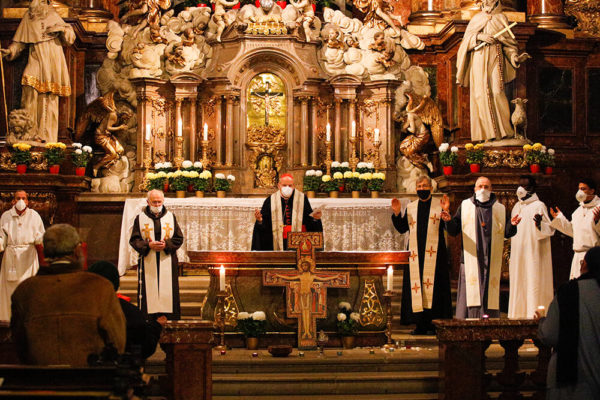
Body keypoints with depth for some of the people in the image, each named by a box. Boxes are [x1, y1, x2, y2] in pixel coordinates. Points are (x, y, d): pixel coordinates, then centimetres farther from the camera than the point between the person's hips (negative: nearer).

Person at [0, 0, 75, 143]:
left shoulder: (53, 16, 7)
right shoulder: (28, 18, 9)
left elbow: (70, 38, 7)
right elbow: (20, 41, 14)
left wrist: (63, 29, -12)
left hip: (52, 61, 0)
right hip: (36, 61, 1)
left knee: (50, 98, -3)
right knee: (30, 91, -15)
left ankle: (47, 136, 0)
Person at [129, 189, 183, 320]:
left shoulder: (171, 217, 8)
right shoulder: (140, 218, 5)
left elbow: (179, 238, 6)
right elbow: (134, 240, 1)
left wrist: (167, 245, -12)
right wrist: (148, 245, -16)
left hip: (167, 263, 1)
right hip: (147, 263, -1)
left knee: (167, 292, -1)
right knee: (149, 291, -4)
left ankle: (168, 318, 3)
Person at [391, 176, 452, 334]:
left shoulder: (439, 206, 4)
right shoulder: (410, 208, 13)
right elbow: (402, 228, 9)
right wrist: (397, 213, -4)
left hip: (433, 254, -3)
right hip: (415, 253, 3)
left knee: (433, 285, -5)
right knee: (416, 284, 0)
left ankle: (433, 323, -1)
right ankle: (420, 324, 5)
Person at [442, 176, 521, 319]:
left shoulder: (499, 209, 12)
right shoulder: (465, 206, 9)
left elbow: (507, 233, 6)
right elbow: (454, 231, 4)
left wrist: (512, 224, -15)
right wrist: (449, 220, -16)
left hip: (491, 260, 1)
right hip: (471, 260, -1)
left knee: (490, 294, -2)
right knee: (470, 293, -6)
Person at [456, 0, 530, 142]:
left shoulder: (501, 18, 12)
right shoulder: (476, 18, 15)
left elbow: (508, 43, 7)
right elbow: (466, 40, 6)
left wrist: (515, 57, -10)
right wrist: (479, 37, -13)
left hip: (495, 61, -1)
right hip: (479, 61, 2)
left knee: (497, 92, -14)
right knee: (481, 95, -7)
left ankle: (503, 130, -15)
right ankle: (486, 132, -7)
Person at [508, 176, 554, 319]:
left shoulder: (538, 206, -6)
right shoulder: (517, 207, 15)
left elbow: (549, 229, -14)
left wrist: (539, 223, -31)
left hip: (533, 253, -7)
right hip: (518, 254, 7)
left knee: (533, 282, -9)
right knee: (518, 283, 6)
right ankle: (519, 313, 11)